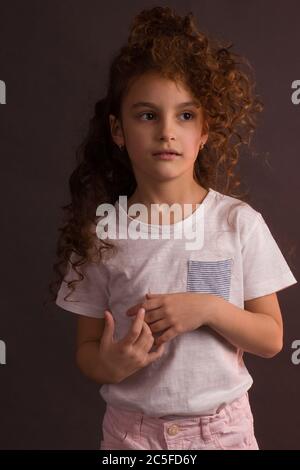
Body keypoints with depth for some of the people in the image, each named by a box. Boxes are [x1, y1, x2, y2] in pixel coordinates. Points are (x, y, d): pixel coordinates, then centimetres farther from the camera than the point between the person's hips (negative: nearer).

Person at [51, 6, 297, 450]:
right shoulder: (101, 230, -10)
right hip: (131, 429, 0)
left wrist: (209, 309, -22)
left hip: (223, 425, 0)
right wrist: (110, 364, -23)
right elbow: (86, 348, -3)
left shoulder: (239, 221, -11)